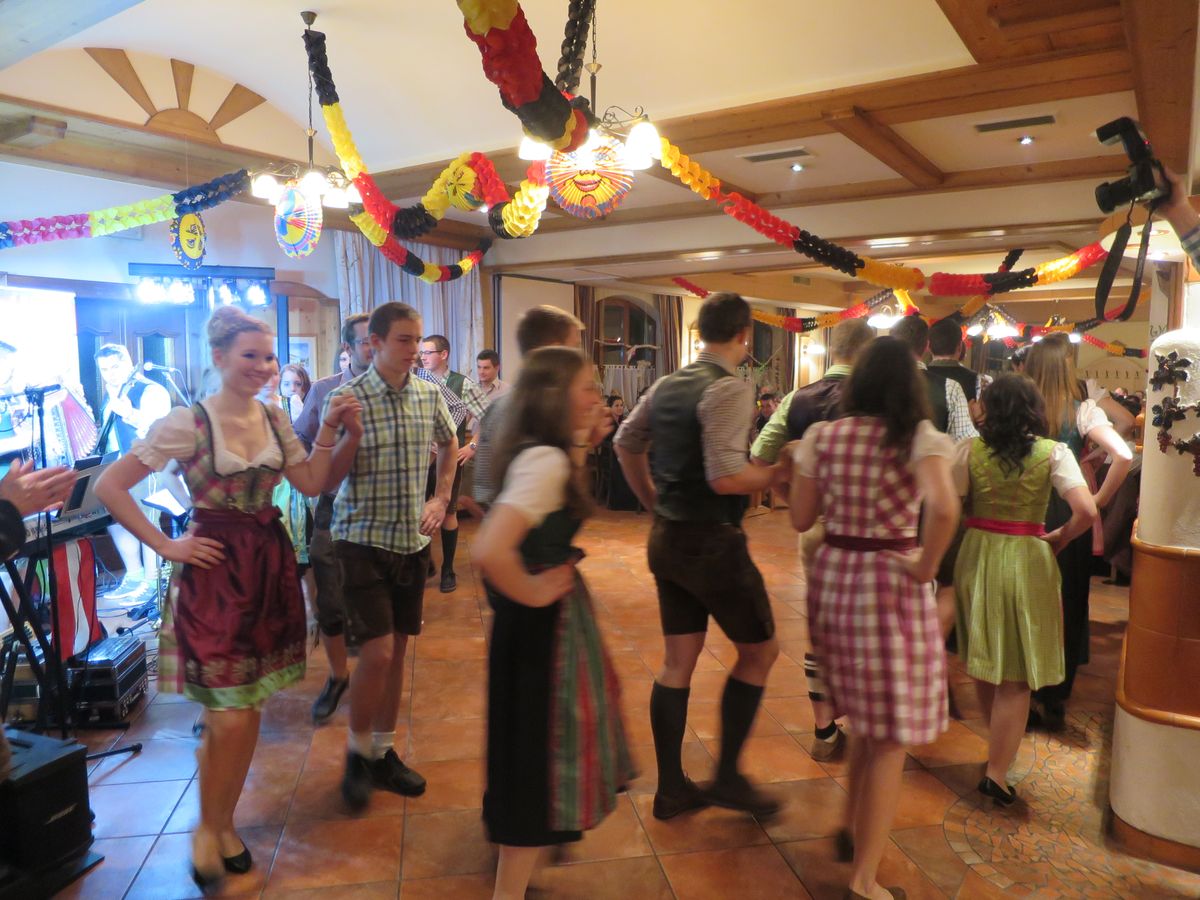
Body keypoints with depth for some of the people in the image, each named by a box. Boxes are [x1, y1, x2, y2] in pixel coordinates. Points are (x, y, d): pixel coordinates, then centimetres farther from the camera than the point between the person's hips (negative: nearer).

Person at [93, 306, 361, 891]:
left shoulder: (274, 419, 6)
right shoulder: (188, 423, -11)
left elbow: (311, 483, 7)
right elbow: (110, 486, -9)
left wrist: (329, 432, -5)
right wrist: (166, 546, -10)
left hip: (268, 568, 5)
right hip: (214, 570, -5)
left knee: (250, 711, 13)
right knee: (228, 718, -4)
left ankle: (226, 822, 33)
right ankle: (206, 829, 23)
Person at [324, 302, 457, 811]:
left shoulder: (429, 395, 1)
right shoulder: (347, 398, -11)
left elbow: (449, 445, 20)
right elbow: (327, 481, -10)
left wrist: (440, 499, 9)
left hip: (413, 541, 5)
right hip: (364, 541, -4)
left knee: (397, 650, 12)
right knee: (377, 652, -10)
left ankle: (383, 751, 29)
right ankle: (358, 753, 15)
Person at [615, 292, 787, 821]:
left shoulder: (667, 385, 8)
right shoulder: (730, 388, -16)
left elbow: (625, 443, 18)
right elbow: (724, 477, -25)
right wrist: (778, 474, -9)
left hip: (668, 538, 8)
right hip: (713, 542, -8)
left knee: (677, 662, 14)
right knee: (759, 649, 11)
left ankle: (670, 788, 25)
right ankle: (728, 778, 18)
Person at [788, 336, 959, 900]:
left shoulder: (820, 437, -1)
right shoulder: (919, 437, -11)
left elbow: (801, 520, 2)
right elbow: (945, 510, -28)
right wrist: (925, 569, -13)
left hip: (833, 578, 5)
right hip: (891, 585, -5)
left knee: (865, 721, 26)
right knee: (891, 737, 10)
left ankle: (856, 829, 44)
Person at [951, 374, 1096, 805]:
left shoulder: (970, 449, -6)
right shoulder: (1053, 453, -8)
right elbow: (1086, 512, -18)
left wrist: (974, 524, 8)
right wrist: (1059, 539, 1)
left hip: (976, 555, 2)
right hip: (1027, 561, -2)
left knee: (984, 661, 20)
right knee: (1017, 674, 8)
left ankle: (1000, 743, 39)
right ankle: (997, 771, 10)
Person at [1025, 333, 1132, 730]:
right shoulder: (1083, 411, -9)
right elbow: (1123, 456, -20)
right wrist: (1100, 499, -7)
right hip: (1067, 515, -1)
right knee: (1065, 604, 13)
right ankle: (1053, 700, 23)